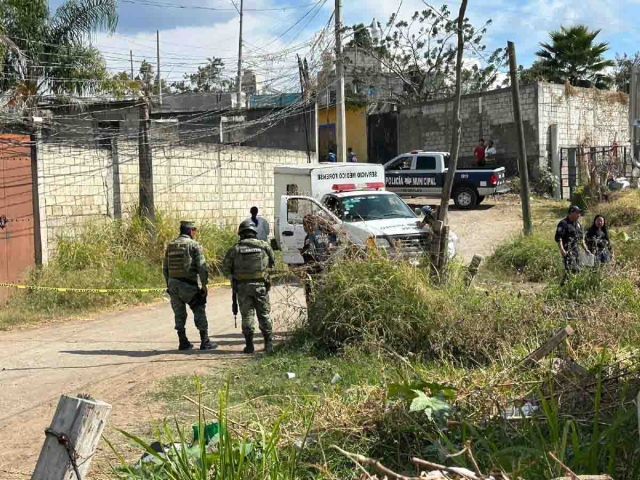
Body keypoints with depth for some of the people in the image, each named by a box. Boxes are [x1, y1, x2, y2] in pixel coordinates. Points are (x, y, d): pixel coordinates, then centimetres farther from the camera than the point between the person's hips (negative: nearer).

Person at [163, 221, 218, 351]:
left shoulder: (170, 245, 12)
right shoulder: (194, 245, -6)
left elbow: (165, 268, 14)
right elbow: (202, 266, -13)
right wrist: (204, 284, -7)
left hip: (173, 283, 5)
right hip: (188, 285, -5)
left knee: (179, 314, 13)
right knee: (199, 312, 4)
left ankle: (183, 343, 15)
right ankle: (205, 342, 3)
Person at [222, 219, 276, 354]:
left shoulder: (235, 248, -3)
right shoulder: (264, 245, 0)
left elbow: (225, 268, 2)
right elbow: (272, 263, 11)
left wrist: (234, 276, 19)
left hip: (243, 286, 0)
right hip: (260, 285, 0)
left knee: (247, 315, 8)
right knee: (264, 315, 10)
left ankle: (249, 345, 5)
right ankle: (269, 344, 7)